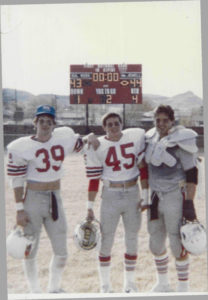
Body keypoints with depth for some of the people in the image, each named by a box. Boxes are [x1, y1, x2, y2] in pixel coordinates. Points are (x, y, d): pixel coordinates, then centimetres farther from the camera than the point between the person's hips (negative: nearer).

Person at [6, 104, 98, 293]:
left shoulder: (63, 137, 0)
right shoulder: (22, 147, -11)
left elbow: (78, 145, 21)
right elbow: (17, 181, -8)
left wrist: (88, 139, -1)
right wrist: (19, 210, -10)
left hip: (55, 200, 4)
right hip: (32, 200, -4)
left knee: (61, 252, 8)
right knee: (29, 251, 5)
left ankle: (54, 289, 30)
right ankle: (35, 291, 24)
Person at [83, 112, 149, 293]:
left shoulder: (136, 137, -4)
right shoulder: (96, 147, -6)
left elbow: (143, 168, 2)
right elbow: (94, 180, -3)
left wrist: (144, 195, 0)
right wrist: (90, 208, -3)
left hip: (133, 194, 2)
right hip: (110, 196, -1)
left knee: (132, 240, 11)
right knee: (106, 241, 3)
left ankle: (130, 283, 26)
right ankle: (105, 285, 19)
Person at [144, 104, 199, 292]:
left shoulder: (181, 141, -13)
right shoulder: (151, 138, 5)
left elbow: (192, 174, -15)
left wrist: (189, 203, -19)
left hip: (175, 197, -6)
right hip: (155, 197, 6)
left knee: (178, 245, -1)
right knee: (156, 243, 14)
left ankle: (183, 288, 15)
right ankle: (162, 284, 33)